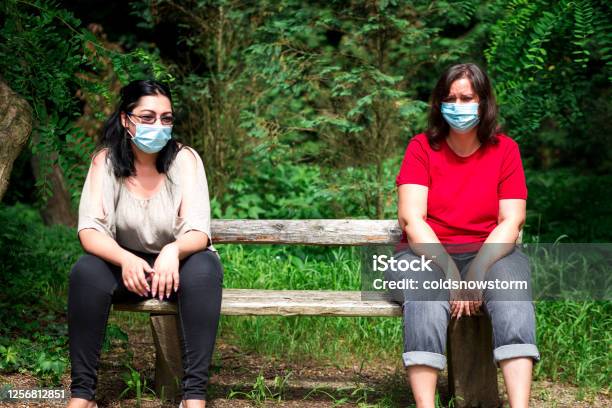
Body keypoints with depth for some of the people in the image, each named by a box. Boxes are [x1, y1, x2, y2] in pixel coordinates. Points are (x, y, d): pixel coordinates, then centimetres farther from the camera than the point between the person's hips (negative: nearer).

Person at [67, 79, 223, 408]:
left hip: (178, 263, -1)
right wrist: (125, 259, -40)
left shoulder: (184, 159, -14)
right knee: (86, 271, -30)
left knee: (204, 268, -34)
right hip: (126, 263, 1)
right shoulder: (106, 160, -11)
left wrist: (173, 251, -45)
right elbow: (90, 230, -19)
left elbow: (198, 233, -22)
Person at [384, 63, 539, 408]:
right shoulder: (422, 147, 1)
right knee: (426, 298, -34)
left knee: (512, 289, -31)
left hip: (489, 253, 1)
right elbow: (411, 218, -9)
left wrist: (477, 271, -19)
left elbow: (511, 221, -3)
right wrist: (450, 273, -21)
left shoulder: (505, 149, 4)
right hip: (427, 255, -1)